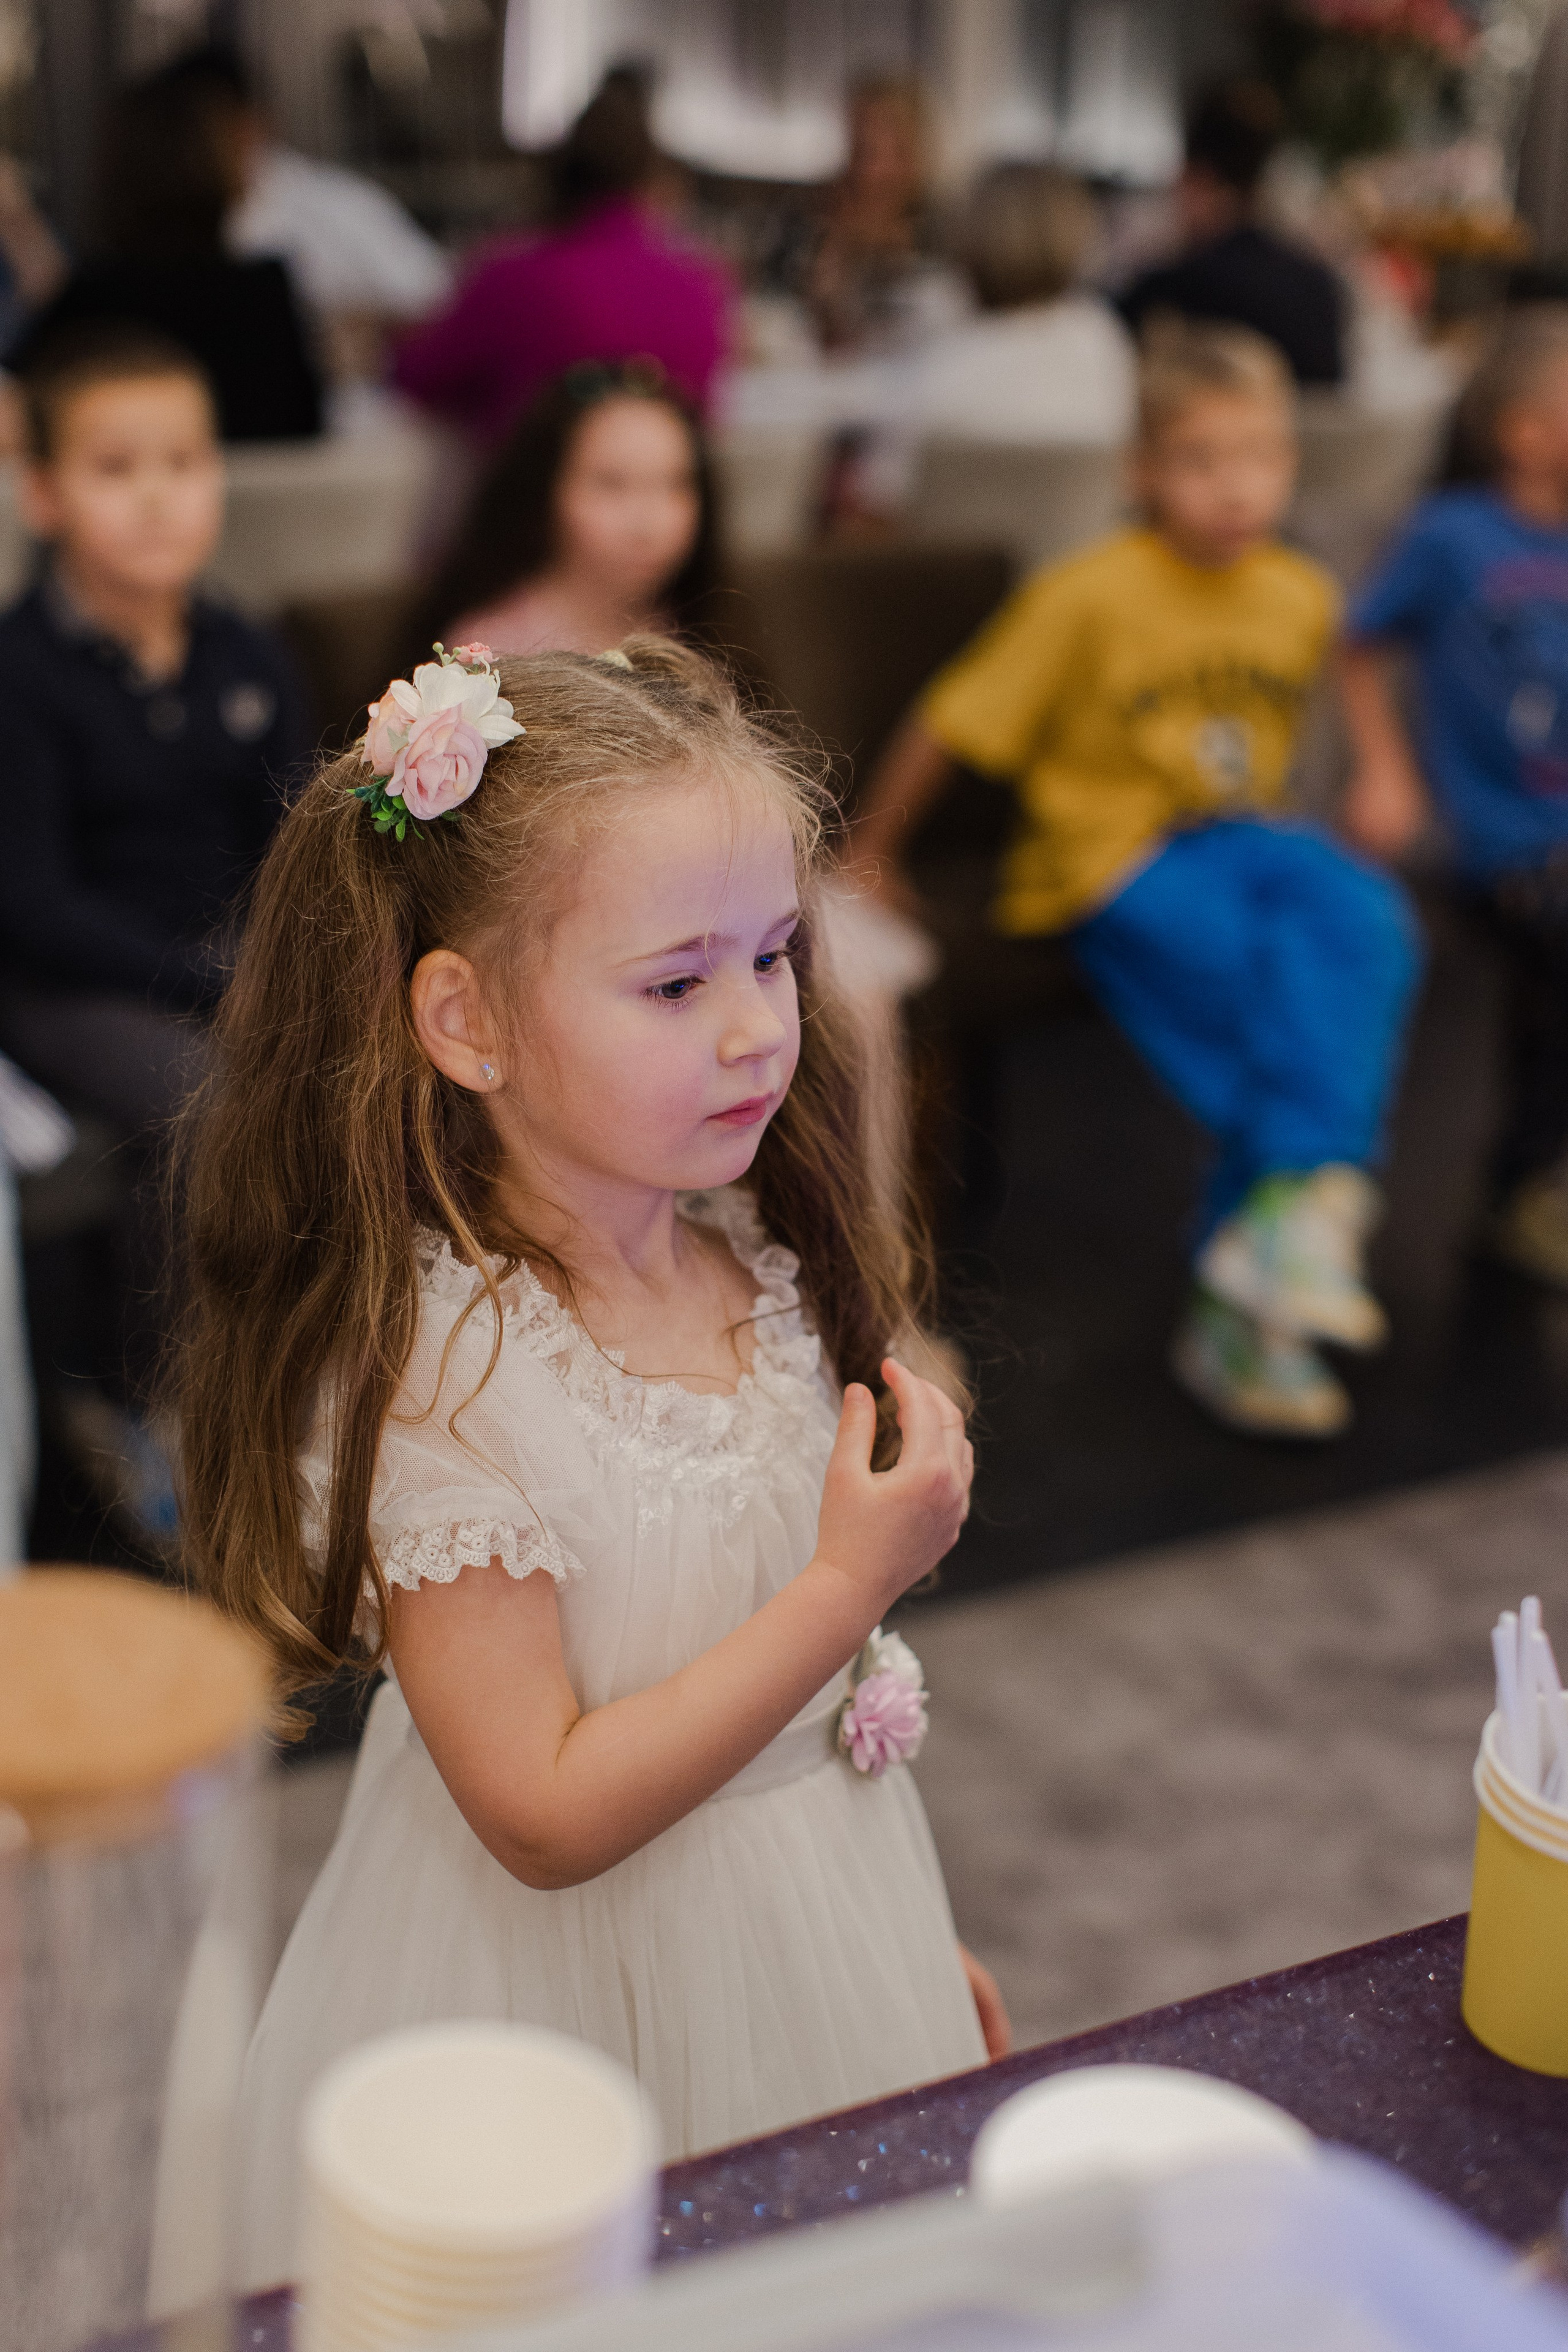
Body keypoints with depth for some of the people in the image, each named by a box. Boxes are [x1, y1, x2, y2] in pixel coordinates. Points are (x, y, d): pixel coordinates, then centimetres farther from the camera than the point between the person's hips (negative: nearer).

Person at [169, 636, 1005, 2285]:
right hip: (576, 1998, -6)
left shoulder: (767, 1273, -4)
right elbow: (547, 1814, -23)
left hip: (819, 1949, 6)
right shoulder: (441, 1370, -25)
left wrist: (915, 1939, 13)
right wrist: (854, 1581, -24)